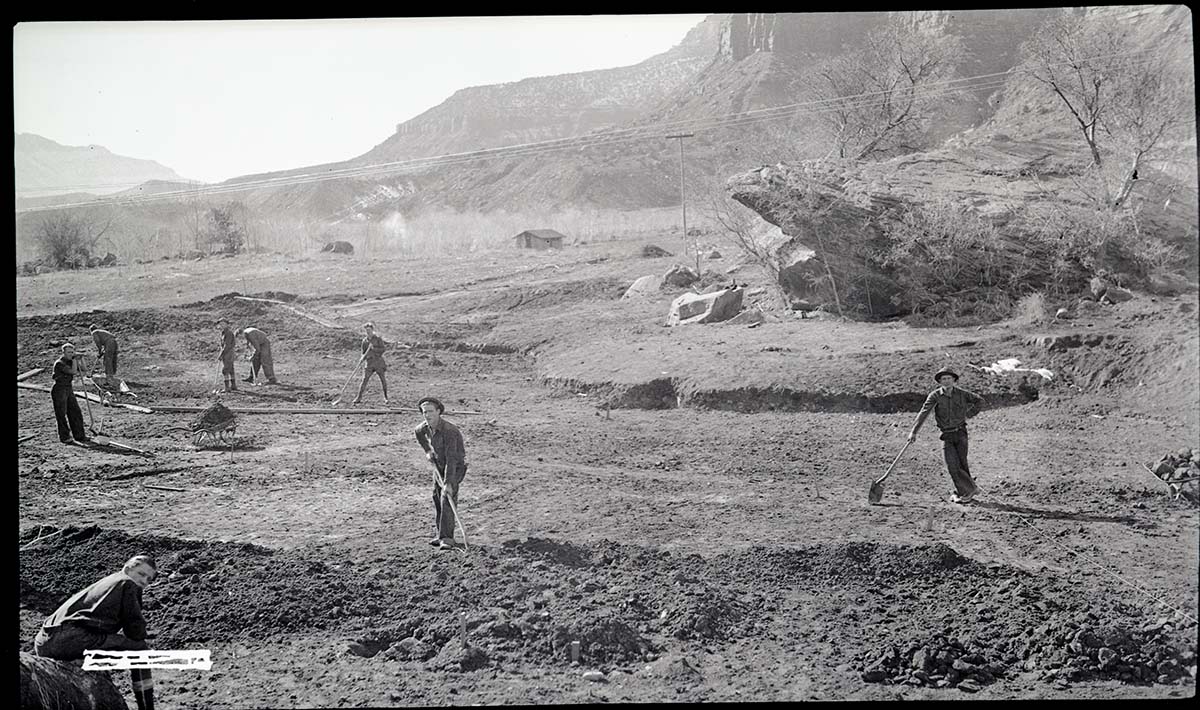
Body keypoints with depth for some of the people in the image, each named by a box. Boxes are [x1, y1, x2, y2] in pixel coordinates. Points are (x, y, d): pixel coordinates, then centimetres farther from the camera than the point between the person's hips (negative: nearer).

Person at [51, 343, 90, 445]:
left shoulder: (70, 361, 6)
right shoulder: (60, 363, -19)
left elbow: (82, 370, 7)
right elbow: (73, 371, -25)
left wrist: (81, 359, -5)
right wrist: (75, 359, -17)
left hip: (69, 389, 8)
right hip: (59, 390, -8)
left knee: (76, 413, 8)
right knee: (61, 414, 1)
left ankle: (80, 436, 15)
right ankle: (64, 437, 10)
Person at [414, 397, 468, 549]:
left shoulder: (449, 431, -32)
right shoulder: (424, 427, -8)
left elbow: (451, 459, -36)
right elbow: (419, 433, 20)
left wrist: (448, 483, -40)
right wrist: (427, 451, 8)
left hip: (456, 466, -8)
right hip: (439, 465, 8)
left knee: (447, 499, -19)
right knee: (437, 498, 11)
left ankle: (447, 538, -18)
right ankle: (440, 534, 23)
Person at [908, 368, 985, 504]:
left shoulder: (961, 394, -1)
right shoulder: (935, 396, -6)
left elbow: (979, 401, 15)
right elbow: (924, 413, -14)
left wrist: (968, 415, 5)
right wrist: (914, 432, -22)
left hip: (960, 433, 0)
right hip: (946, 435, 0)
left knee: (962, 463, -4)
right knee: (952, 465, -8)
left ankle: (961, 493, 9)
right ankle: (970, 489, 2)